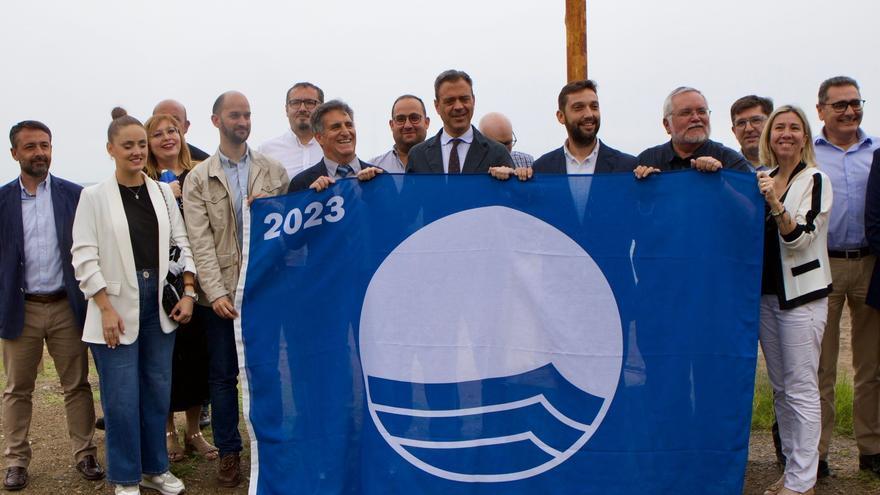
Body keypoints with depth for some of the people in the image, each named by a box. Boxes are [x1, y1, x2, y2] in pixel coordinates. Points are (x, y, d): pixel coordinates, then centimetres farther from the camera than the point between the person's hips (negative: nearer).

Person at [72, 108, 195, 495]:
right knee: (122, 395, 1)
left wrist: (187, 293, -1)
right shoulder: (94, 196, -3)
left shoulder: (162, 192, 7)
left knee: (157, 388, 10)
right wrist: (106, 308, -12)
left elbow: (181, 243, 8)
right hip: (117, 304, -3)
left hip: (160, 300, 4)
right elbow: (84, 256, -6)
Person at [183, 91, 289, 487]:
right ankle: (229, 451, 23)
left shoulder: (274, 171, 7)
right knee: (223, 374, 9)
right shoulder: (198, 179, 3)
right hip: (220, 292, 0)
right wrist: (216, 292, -15)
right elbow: (200, 242, -6)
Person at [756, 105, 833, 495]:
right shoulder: (762, 178, 10)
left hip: (802, 294, -6)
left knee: (801, 389, -4)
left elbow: (800, 238, -13)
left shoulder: (816, 180, -6)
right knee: (779, 388, 12)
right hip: (766, 292, 6)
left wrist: (775, 204, -30)